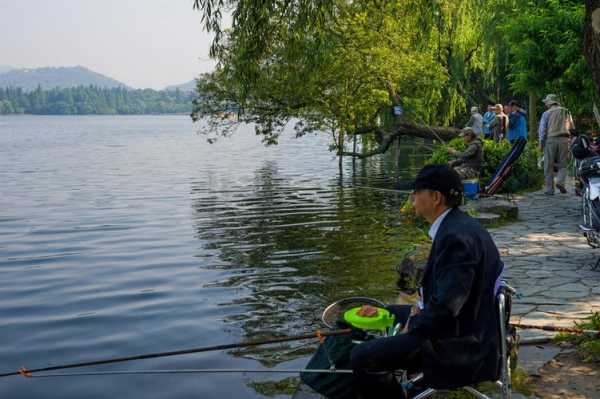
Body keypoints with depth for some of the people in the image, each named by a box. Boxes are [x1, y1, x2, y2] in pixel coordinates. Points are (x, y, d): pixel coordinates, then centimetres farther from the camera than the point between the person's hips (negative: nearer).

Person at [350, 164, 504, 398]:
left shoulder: (456, 236, -25)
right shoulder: (457, 224, 6)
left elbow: (445, 307, -28)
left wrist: (413, 326, -12)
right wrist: (423, 309, 7)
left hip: (461, 343, -11)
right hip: (468, 324, 11)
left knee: (361, 358, -17)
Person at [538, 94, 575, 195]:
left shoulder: (546, 113, 1)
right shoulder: (566, 112, 11)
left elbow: (542, 129, -4)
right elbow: (572, 127, 16)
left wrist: (541, 143, 0)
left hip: (550, 139, -2)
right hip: (564, 139, 2)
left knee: (549, 166, 4)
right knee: (562, 164, 10)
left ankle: (549, 189, 3)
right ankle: (560, 182, -15)